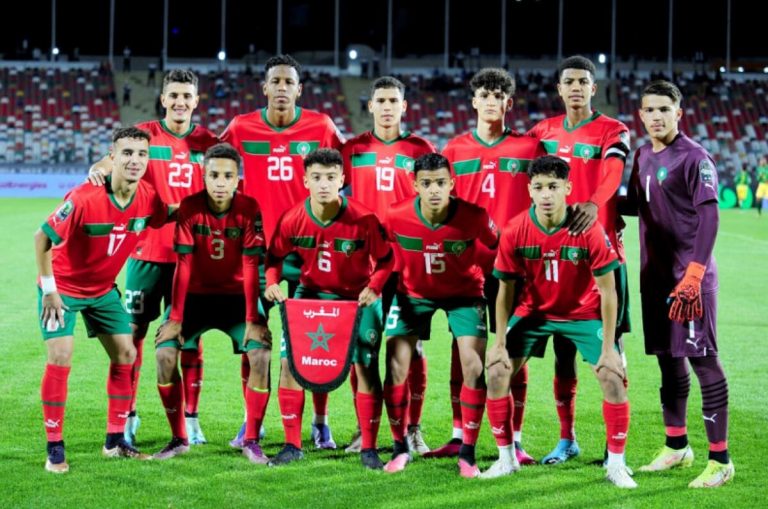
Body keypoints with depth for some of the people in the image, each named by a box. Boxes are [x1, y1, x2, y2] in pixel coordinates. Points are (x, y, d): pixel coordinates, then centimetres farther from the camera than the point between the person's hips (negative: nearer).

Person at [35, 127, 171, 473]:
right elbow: (42, 237, -20)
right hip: (63, 287, -6)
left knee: (126, 355, 3)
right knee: (60, 359, -14)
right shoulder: (84, 198, -30)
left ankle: (115, 441, 16)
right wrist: (49, 290, -17)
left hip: (103, 288, 6)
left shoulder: (149, 199, -16)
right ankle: (55, 449, -5)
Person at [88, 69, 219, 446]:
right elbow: (116, 158, -13)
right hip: (148, 249, -1)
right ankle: (128, 415, 11)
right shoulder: (145, 134, 1)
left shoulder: (207, 142, 6)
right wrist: (99, 169, -36)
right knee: (134, 330, 1)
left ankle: (190, 419, 11)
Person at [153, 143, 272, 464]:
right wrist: (175, 318, -15)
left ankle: (251, 440, -8)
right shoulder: (189, 208, -14)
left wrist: (253, 321, -19)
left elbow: (251, 268, -16)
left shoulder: (248, 209, -15)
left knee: (261, 353, -22)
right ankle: (178, 439, -2)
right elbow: (183, 266, -13)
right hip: (197, 294, 1)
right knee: (164, 351, -18)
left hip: (237, 296, -1)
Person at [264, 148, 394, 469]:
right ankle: (292, 445, 8)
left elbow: (385, 259, -9)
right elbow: (275, 256, 2)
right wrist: (272, 283, -16)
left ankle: (368, 449, 6)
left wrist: (374, 288, -24)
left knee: (366, 366, -7)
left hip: (357, 297, -2)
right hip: (311, 292, 2)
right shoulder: (292, 220, -16)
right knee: (289, 361, -4)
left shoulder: (363, 220, -23)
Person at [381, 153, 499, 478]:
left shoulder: (473, 217, -27)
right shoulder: (396, 217, -24)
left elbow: (499, 248, -8)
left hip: (463, 292, -1)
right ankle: (400, 448, 11)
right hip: (413, 292, 1)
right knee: (396, 365, -7)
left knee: (474, 366, -13)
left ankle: (467, 454, 0)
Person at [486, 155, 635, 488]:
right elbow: (506, 289, -7)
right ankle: (506, 459, 10)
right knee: (496, 372, -6)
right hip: (532, 311, 2)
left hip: (584, 312, -2)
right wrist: (500, 343, -7)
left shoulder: (589, 231, -25)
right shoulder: (514, 232, -20)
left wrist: (608, 347, -17)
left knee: (612, 376, -14)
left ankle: (616, 464, 0)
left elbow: (607, 290, -17)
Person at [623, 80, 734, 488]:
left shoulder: (694, 157, -11)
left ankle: (720, 459, -4)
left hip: (691, 275, -8)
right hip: (654, 273, 8)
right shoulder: (642, 156, 12)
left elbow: (709, 216, -16)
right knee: (667, 358, 14)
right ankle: (676, 446, 26)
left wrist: (693, 274, -21)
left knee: (703, 360, -7)